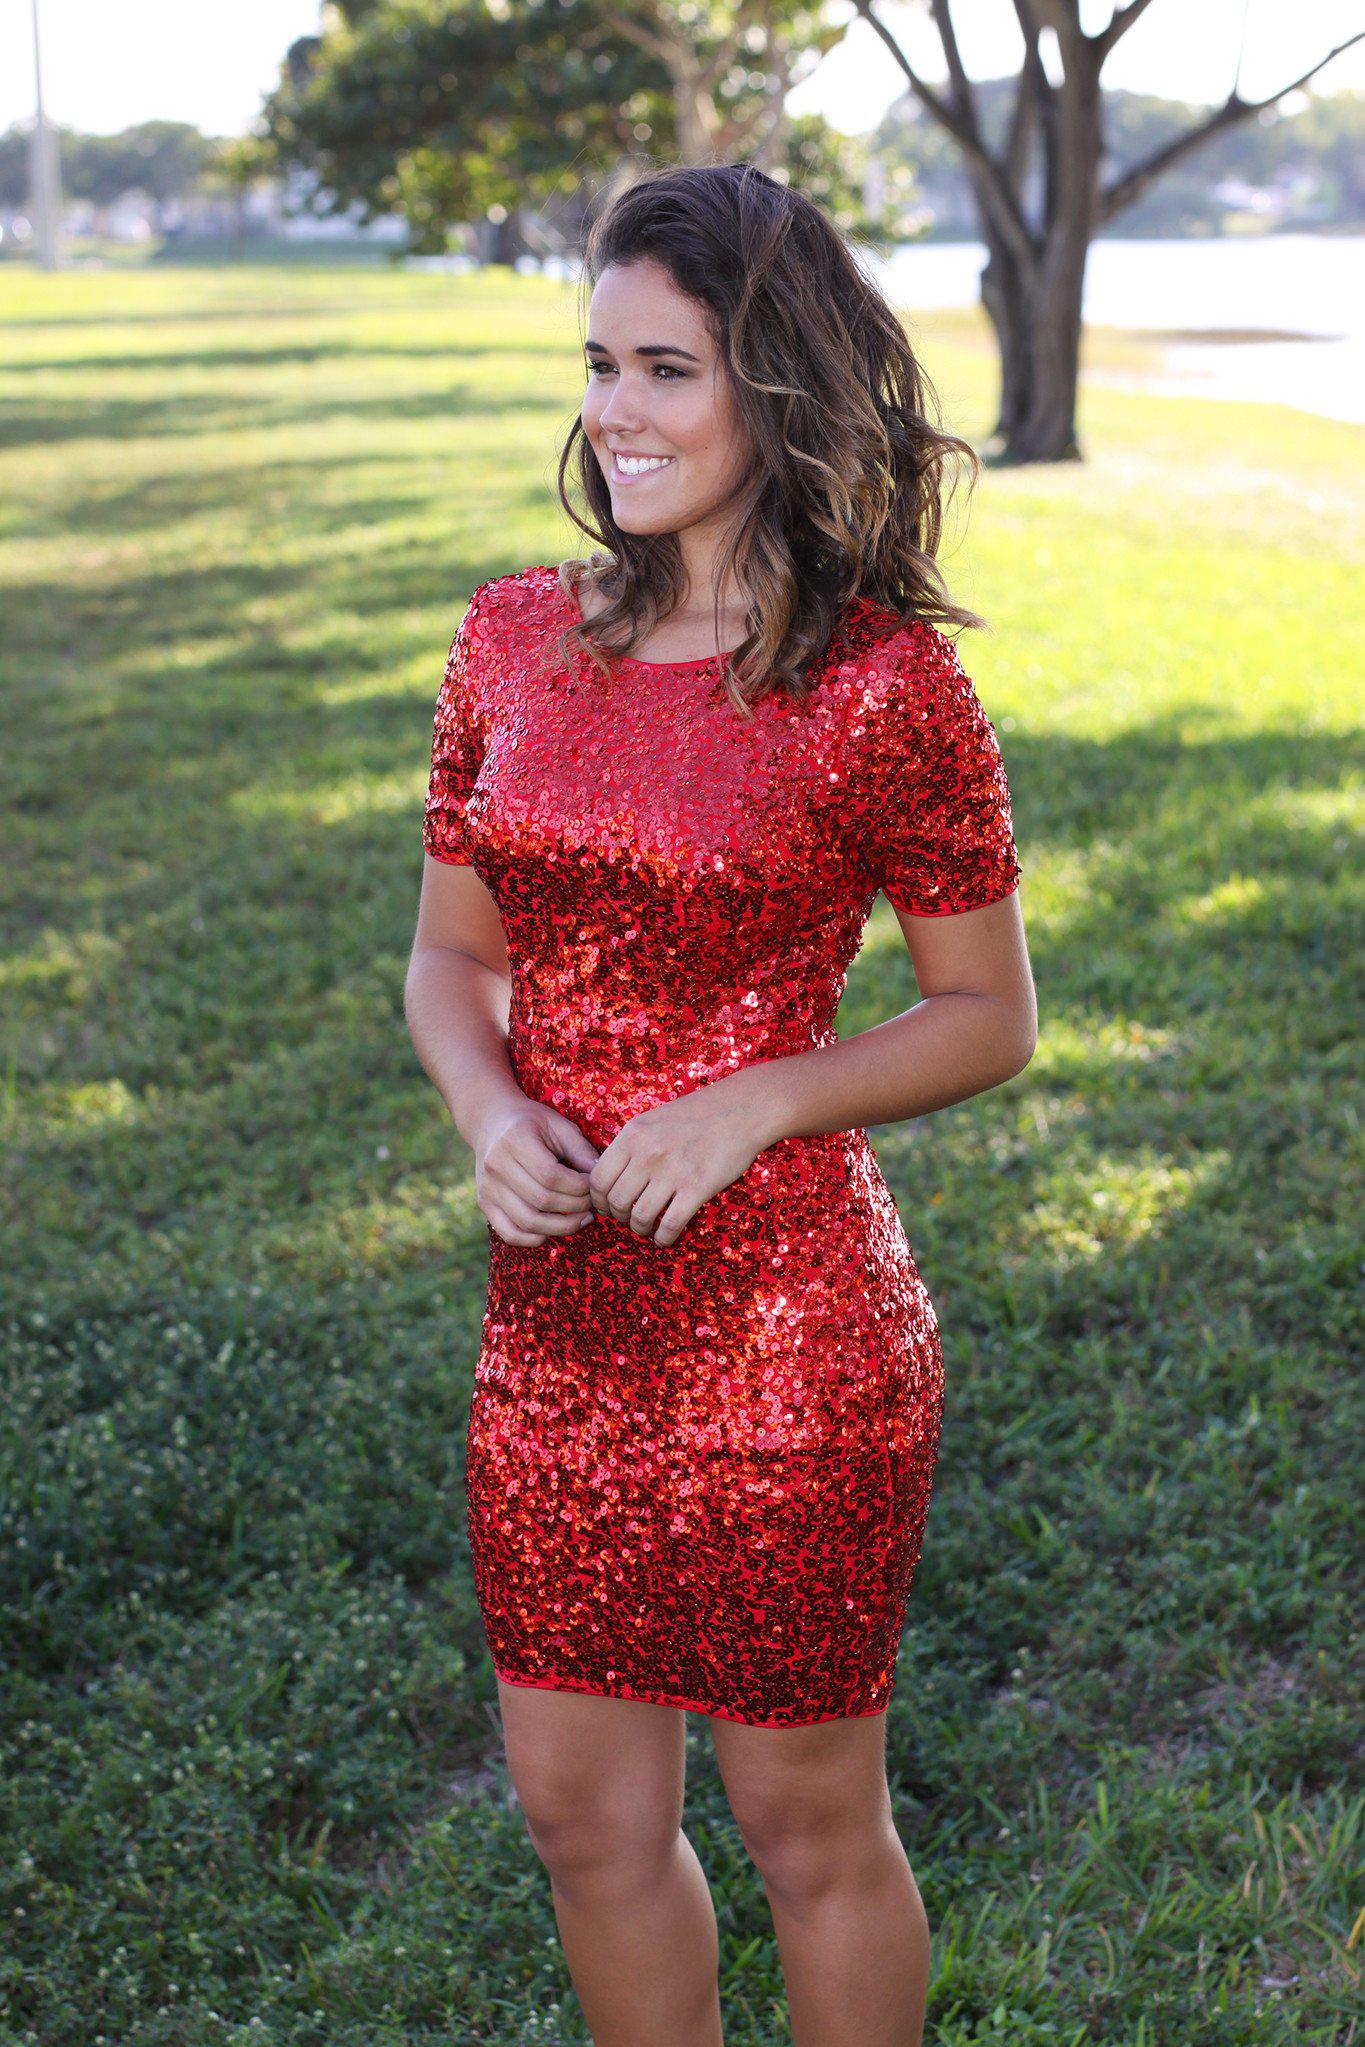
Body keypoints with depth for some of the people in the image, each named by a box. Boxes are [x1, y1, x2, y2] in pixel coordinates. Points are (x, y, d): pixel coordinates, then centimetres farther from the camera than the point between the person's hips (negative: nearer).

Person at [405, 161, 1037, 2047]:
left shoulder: (885, 685, -11)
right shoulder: (517, 637, 3)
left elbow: (990, 1017, -3)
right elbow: (450, 954, 11)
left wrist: (751, 1105, -17)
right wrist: (490, 1113, -9)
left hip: (789, 1328, -5)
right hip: (554, 1319, 5)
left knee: (807, 1817, 13)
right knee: (582, 1809, 18)